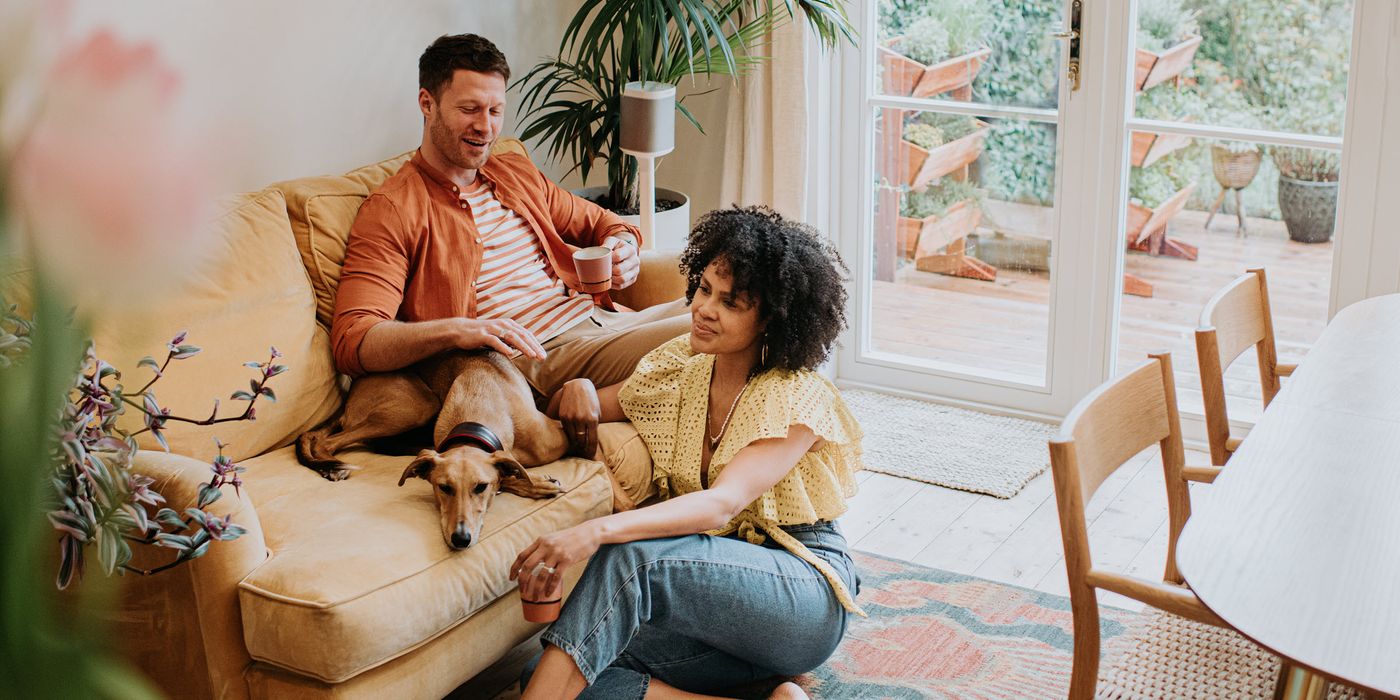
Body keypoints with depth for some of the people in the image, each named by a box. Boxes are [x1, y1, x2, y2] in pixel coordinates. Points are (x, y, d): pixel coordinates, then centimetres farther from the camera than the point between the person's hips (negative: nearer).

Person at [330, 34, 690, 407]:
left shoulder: (519, 172, 20)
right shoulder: (390, 211, -3)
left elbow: (597, 221, 33)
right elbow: (352, 343, -14)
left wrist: (622, 247, 6)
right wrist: (455, 330, -32)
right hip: (536, 355, -9)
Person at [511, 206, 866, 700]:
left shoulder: (798, 398, -12)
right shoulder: (678, 369, 7)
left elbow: (722, 504, -27)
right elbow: (563, 420, 18)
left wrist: (596, 532, -42)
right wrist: (576, 390, -8)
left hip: (806, 593, -6)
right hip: (712, 594, 6)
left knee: (632, 555, -35)